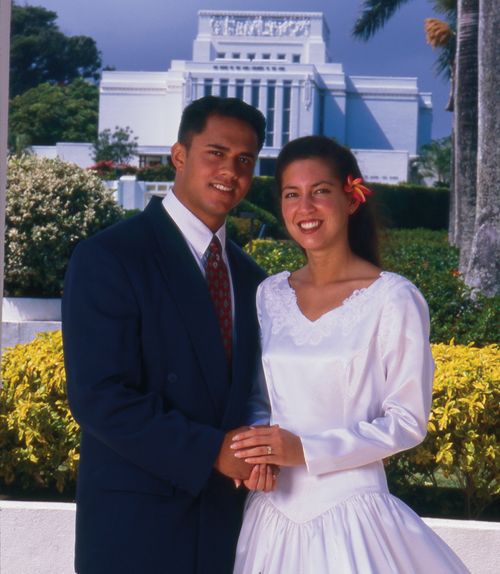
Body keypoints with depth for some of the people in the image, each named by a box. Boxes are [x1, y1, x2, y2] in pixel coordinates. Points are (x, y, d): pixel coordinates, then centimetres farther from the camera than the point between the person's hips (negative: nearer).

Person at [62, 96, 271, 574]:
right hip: (133, 526, -6)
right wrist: (210, 452, -20)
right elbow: (98, 396, -17)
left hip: (223, 524, 6)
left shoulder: (250, 277, 11)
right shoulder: (107, 258, -10)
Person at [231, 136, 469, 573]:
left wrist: (305, 450, -17)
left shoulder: (393, 298, -9)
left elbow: (409, 421, -9)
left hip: (350, 513, -4)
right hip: (273, 512, 4)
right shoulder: (269, 295, 6)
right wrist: (253, 453, -7)